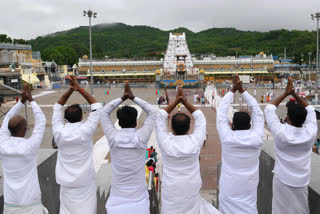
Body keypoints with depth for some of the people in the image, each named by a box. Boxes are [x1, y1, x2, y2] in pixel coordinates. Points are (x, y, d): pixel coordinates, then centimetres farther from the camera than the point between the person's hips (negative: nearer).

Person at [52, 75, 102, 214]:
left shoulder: (59, 132, -8)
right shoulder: (85, 131, -15)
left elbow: (57, 107, 6)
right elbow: (97, 106, -6)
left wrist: (70, 90, -1)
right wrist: (80, 89, -8)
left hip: (66, 183, 3)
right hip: (85, 182, -3)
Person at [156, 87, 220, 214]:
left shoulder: (165, 142, -16)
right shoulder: (195, 142, -14)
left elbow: (160, 118, -2)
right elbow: (200, 119, 1)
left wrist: (175, 101, -2)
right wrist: (185, 101, 0)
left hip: (171, 193, -1)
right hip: (192, 192, 1)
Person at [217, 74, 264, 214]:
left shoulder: (227, 138, -14)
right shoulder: (257, 139, -10)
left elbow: (221, 113, -3)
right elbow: (257, 112, 1)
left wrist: (233, 90, 4)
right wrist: (242, 90, 5)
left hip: (228, 192, -1)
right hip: (249, 191, 2)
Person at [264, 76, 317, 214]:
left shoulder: (281, 132, -20)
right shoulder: (311, 133, -13)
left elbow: (269, 109, -7)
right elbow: (310, 110, 5)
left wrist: (285, 94, -4)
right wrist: (295, 95, 0)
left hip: (282, 180, -3)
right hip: (302, 182, 3)